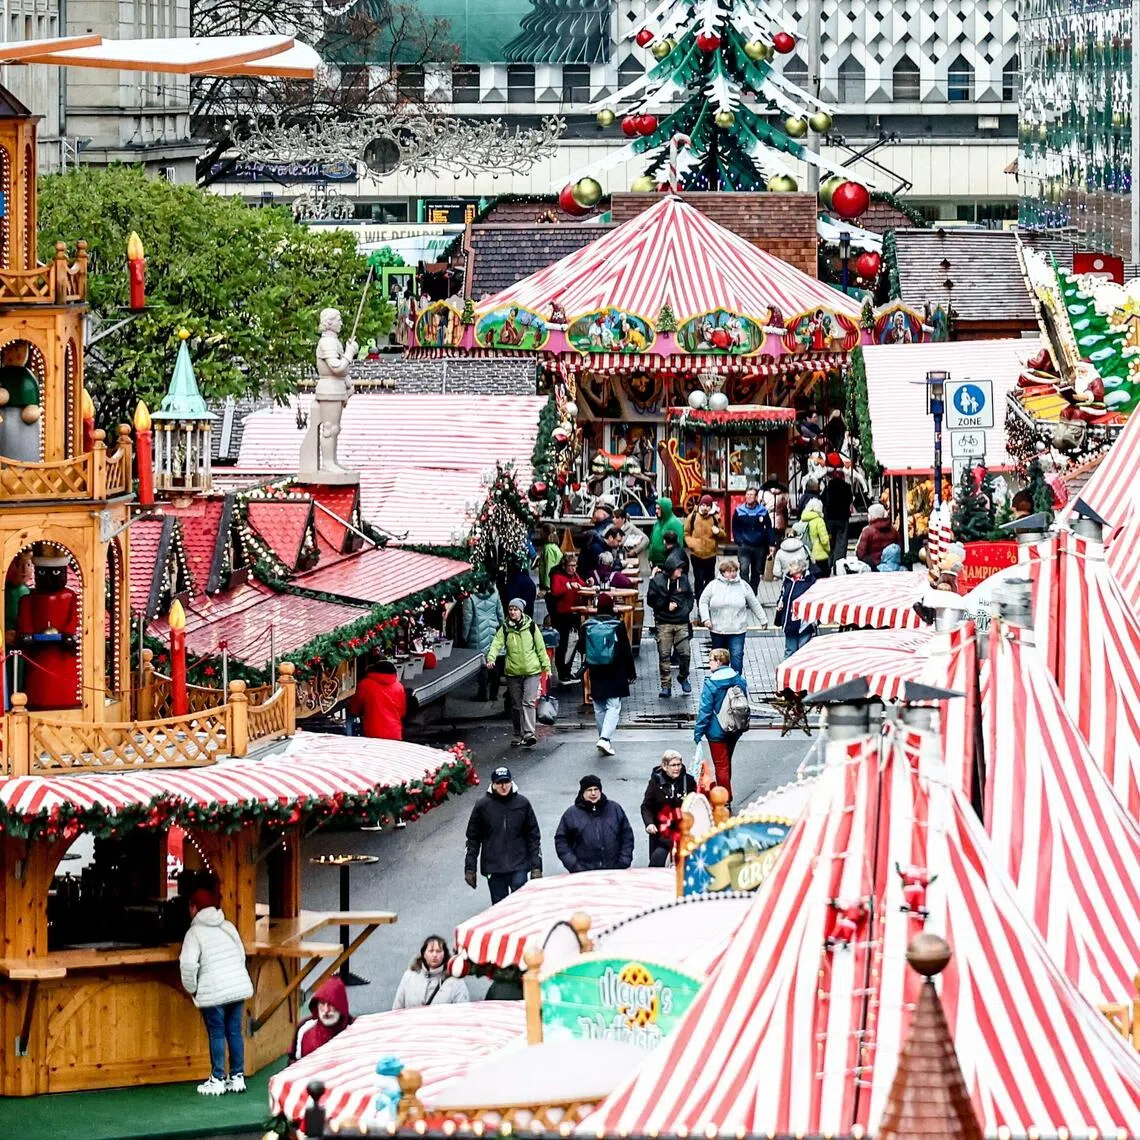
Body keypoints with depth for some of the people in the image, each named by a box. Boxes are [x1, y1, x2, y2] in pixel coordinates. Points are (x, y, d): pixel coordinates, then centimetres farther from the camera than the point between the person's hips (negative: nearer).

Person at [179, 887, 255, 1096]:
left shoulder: (194, 933, -7)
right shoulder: (229, 927, 12)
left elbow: (188, 964, -16)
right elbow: (242, 955, 15)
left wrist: (191, 989, -2)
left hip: (213, 992, -6)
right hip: (239, 986, 6)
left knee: (216, 1033, 1)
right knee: (235, 1031, 11)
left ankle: (217, 1079, 5)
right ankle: (237, 1077, 14)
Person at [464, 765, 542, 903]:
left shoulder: (522, 804, 3)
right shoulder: (483, 806, 1)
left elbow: (534, 836, 8)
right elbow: (473, 839, 7)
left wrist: (536, 866, 3)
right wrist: (470, 869, 4)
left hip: (518, 867, -1)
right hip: (494, 869, 1)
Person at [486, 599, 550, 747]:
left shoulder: (531, 626, 2)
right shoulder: (504, 629, 4)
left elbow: (541, 648, 6)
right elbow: (496, 644, -8)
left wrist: (546, 667, 5)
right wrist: (491, 658, -26)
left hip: (532, 671, -2)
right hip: (513, 672, 2)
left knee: (528, 702, -14)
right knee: (516, 705, 9)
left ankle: (529, 734, -20)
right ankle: (518, 735, 20)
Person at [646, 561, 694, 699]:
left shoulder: (684, 579, 5)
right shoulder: (657, 581, -5)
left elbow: (690, 597, 16)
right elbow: (651, 601, -4)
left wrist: (687, 609, 1)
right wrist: (667, 606, -14)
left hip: (682, 623, 2)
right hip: (664, 624, -2)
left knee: (685, 653, -1)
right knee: (664, 655, -2)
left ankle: (683, 677, 26)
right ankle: (666, 686, 5)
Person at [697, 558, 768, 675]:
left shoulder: (743, 586, 2)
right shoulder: (714, 585, 1)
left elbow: (754, 604, 10)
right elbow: (703, 602, 5)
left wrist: (763, 620, 14)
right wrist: (706, 618, -7)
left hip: (737, 630, -1)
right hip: (717, 629, 1)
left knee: (737, 656, -13)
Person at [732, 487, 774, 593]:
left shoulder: (763, 511, 0)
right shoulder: (739, 511, -1)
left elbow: (769, 528, 6)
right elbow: (735, 529, 6)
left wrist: (770, 544, 0)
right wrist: (739, 541, -6)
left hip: (759, 547, 2)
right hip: (744, 547, -2)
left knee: (757, 573, 11)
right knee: (744, 570, -17)